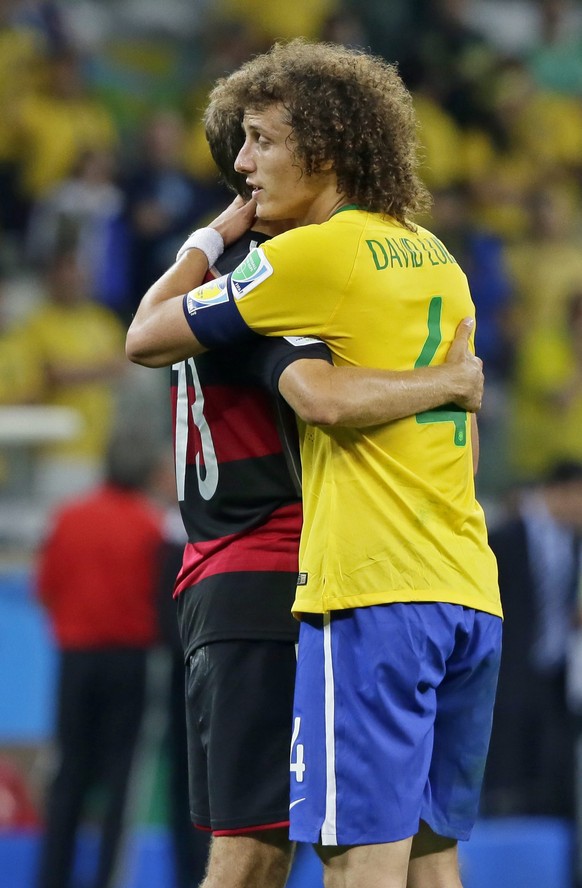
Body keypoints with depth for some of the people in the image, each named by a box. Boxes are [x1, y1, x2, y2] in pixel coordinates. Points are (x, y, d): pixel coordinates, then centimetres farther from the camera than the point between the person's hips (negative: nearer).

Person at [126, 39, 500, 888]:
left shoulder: (313, 254, -7)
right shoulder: (437, 259, 18)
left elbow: (145, 338, 1)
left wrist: (211, 237, 15)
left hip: (374, 594, -8)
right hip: (470, 591, 8)